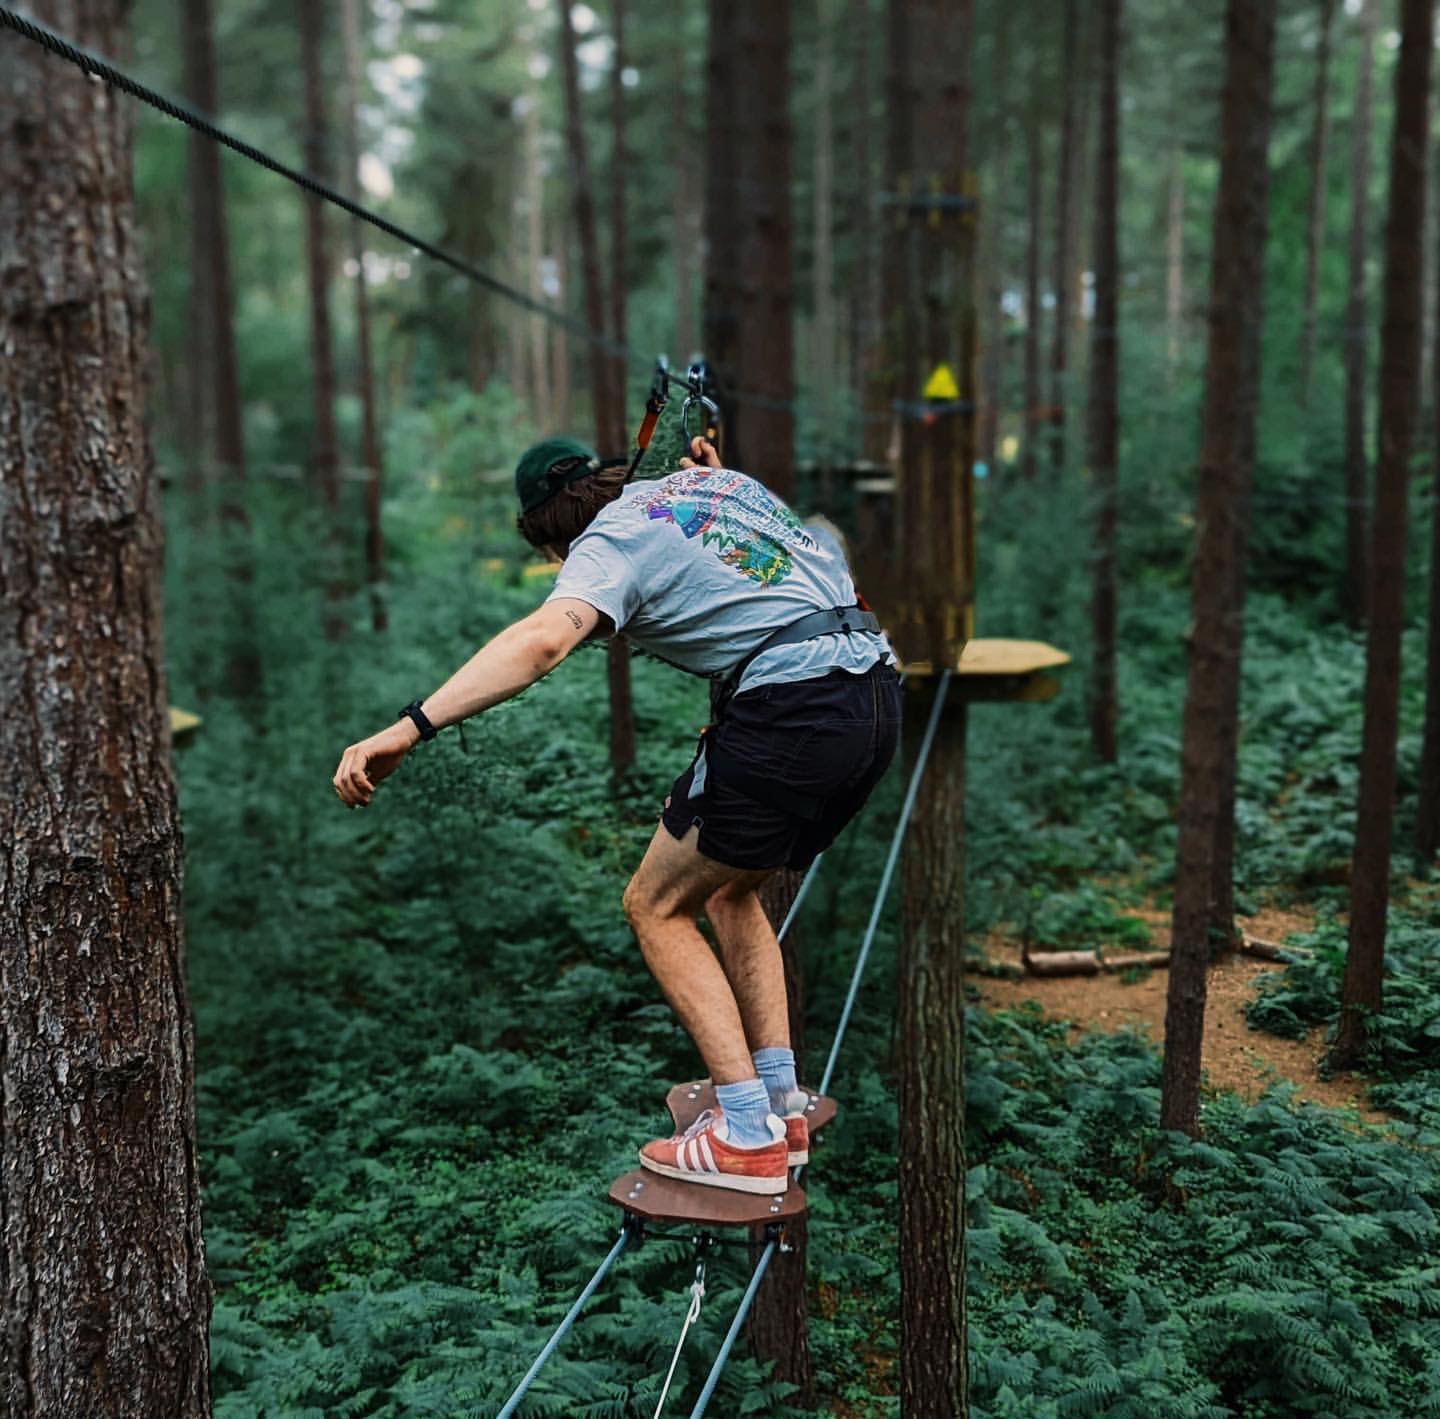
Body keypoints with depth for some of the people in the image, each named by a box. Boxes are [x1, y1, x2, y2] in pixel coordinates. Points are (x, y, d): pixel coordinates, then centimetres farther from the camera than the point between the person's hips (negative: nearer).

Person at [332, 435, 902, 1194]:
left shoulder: (613, 540, -2)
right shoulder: (718, 479, 22)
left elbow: (543, 639, -23)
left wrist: (409, 726, -30)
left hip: (787, 710, -9)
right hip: (876, 695, 9)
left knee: (656, 905, 6)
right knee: (730, 890, 25)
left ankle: (746, 1135, 0)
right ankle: (782, 1103, 22)